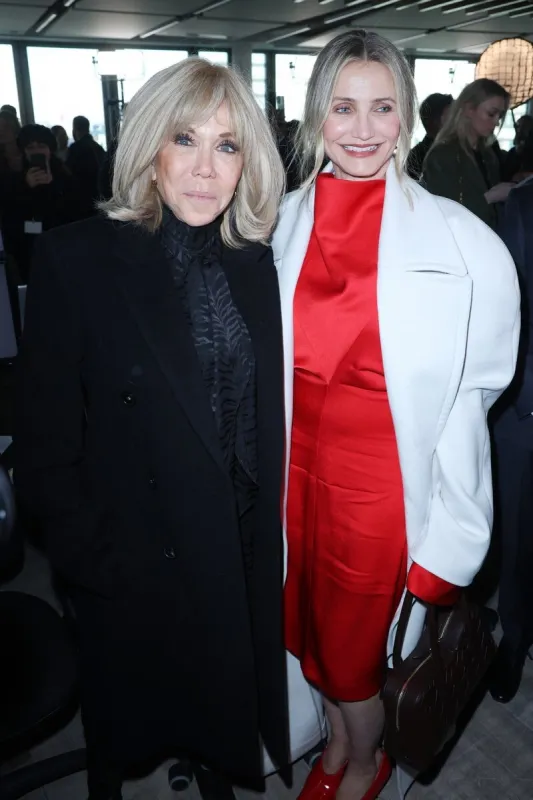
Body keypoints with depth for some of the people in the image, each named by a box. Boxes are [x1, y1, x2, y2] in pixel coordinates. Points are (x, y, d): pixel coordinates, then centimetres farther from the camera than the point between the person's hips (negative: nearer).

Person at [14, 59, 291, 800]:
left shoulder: (256, 266, 1)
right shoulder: (76, 259, -13)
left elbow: (268, 423, 4)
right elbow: (45, 446, -11)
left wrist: (267, 538, 0)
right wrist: (97, 562, -12)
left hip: (244, 567, 4)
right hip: (135, 573, -3)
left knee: (230, 728, 23)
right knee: (138, 739, 20)